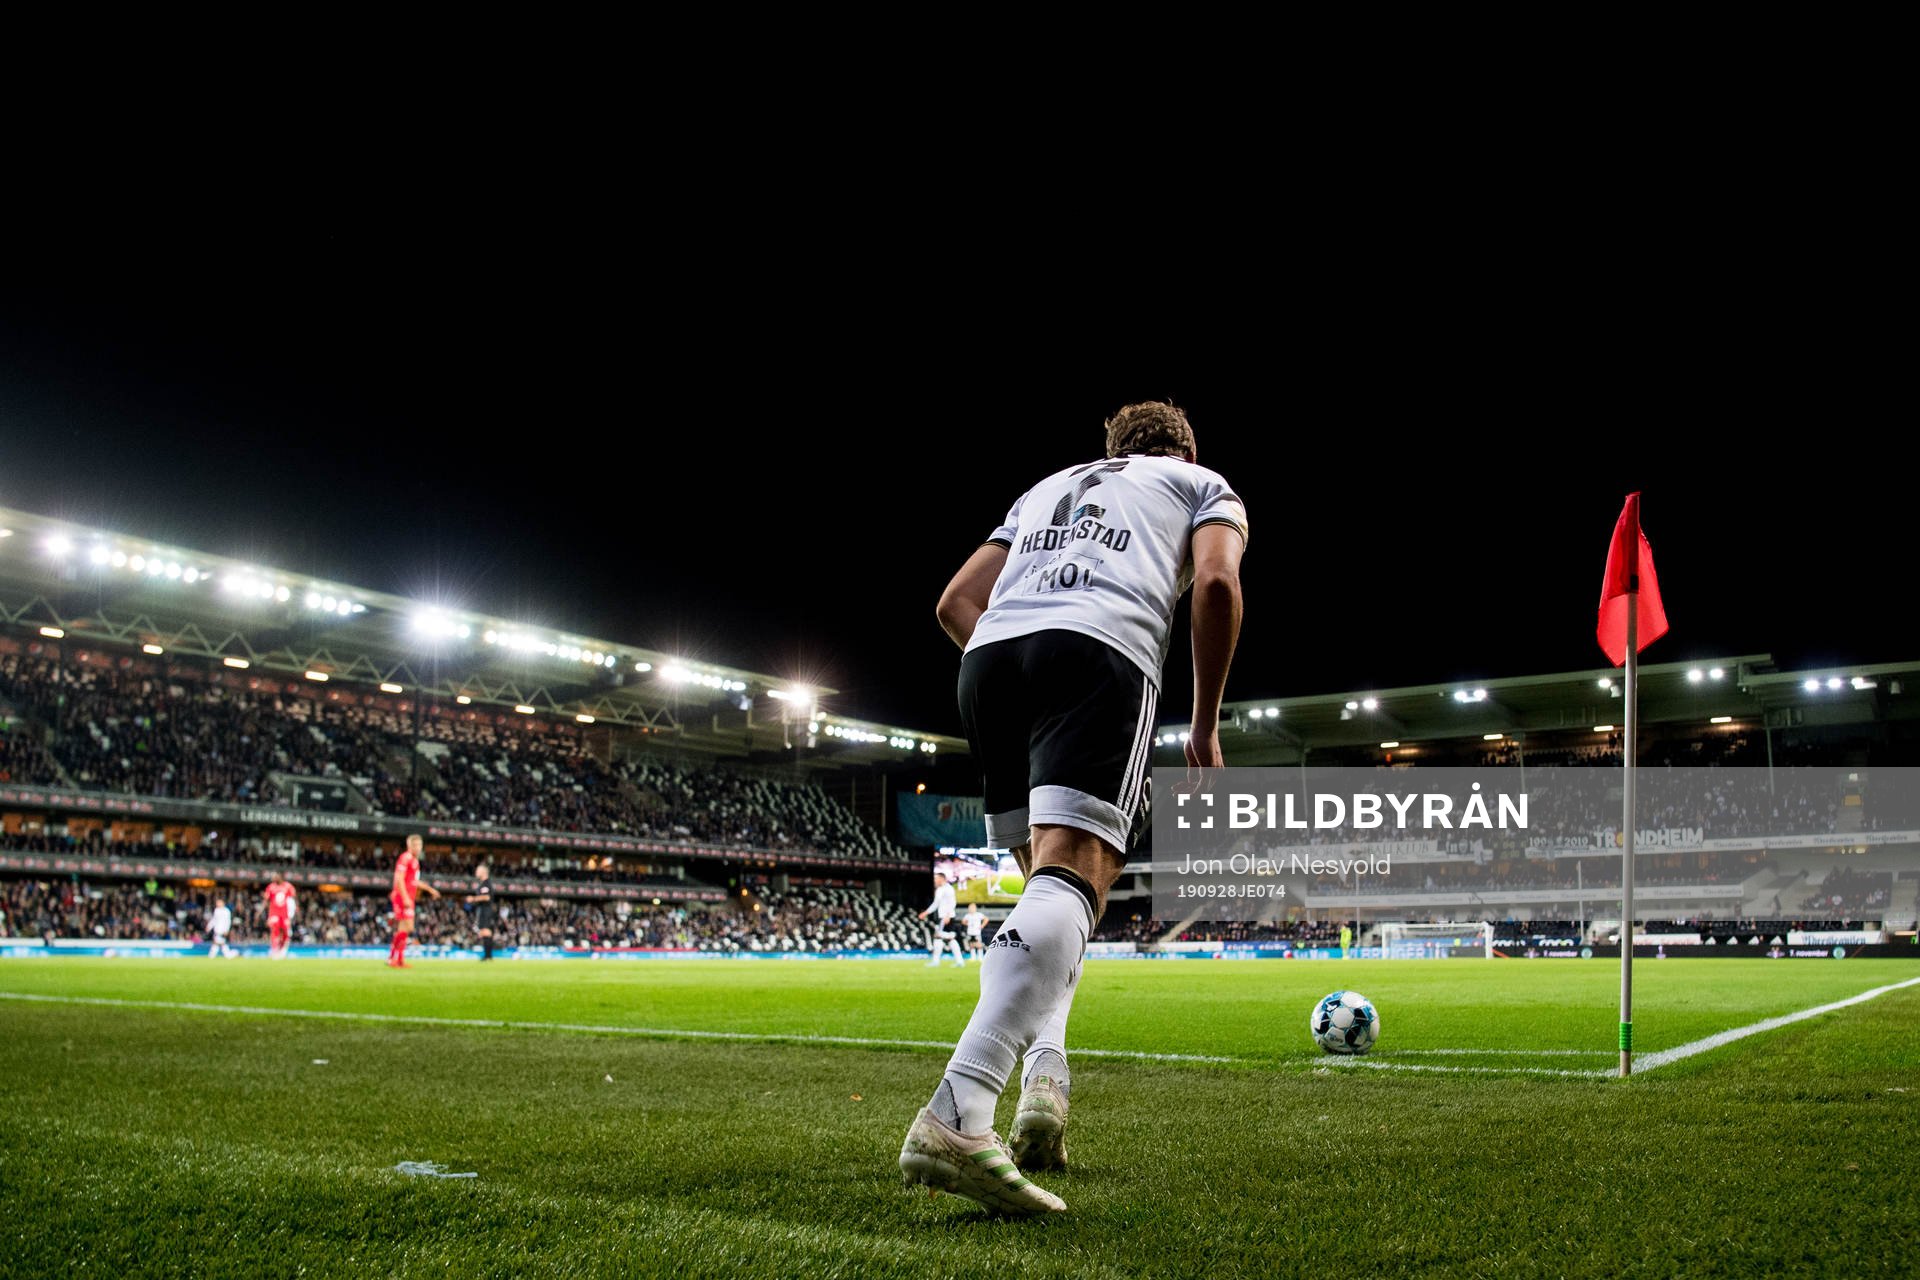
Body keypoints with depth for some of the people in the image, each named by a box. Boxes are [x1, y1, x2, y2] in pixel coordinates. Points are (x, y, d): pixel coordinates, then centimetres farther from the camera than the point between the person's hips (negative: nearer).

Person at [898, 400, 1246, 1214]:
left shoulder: (1048, 486, 38)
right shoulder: (1206, 485, 26)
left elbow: (956, 604, 26)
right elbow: (1216, 583, 3)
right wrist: (1205, 726, 9)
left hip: (988, 657, 5)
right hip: (1100, 650, -5)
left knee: (1046, 877, 18)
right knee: (1072, 879, -18)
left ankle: (1044, 1080, -3)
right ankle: (955, 1117, -37)